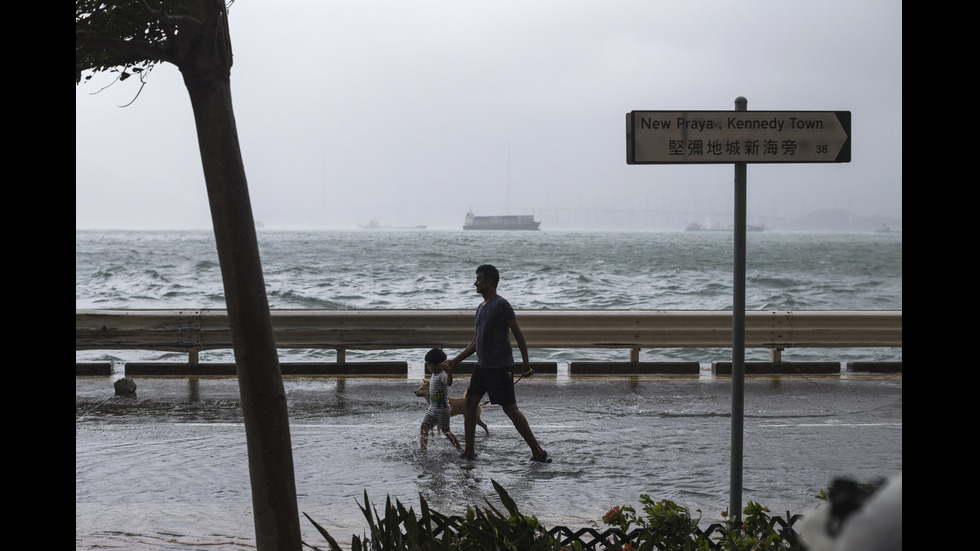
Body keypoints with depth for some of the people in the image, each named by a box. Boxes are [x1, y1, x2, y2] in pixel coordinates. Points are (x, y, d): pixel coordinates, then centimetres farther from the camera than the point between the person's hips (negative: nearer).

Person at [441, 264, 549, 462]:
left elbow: (518, 333, -13)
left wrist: (525, 362, -13)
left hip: (500, 368, -9)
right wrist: (454, 362, 17)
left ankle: (538, 452, -4)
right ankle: (469, 452, 13)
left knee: (511, 409, -8)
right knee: (470, 403, 5)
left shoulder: (501, 305, -12)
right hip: (482, 366, 9)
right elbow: (475, 342, 21)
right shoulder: (481, 308, 15)